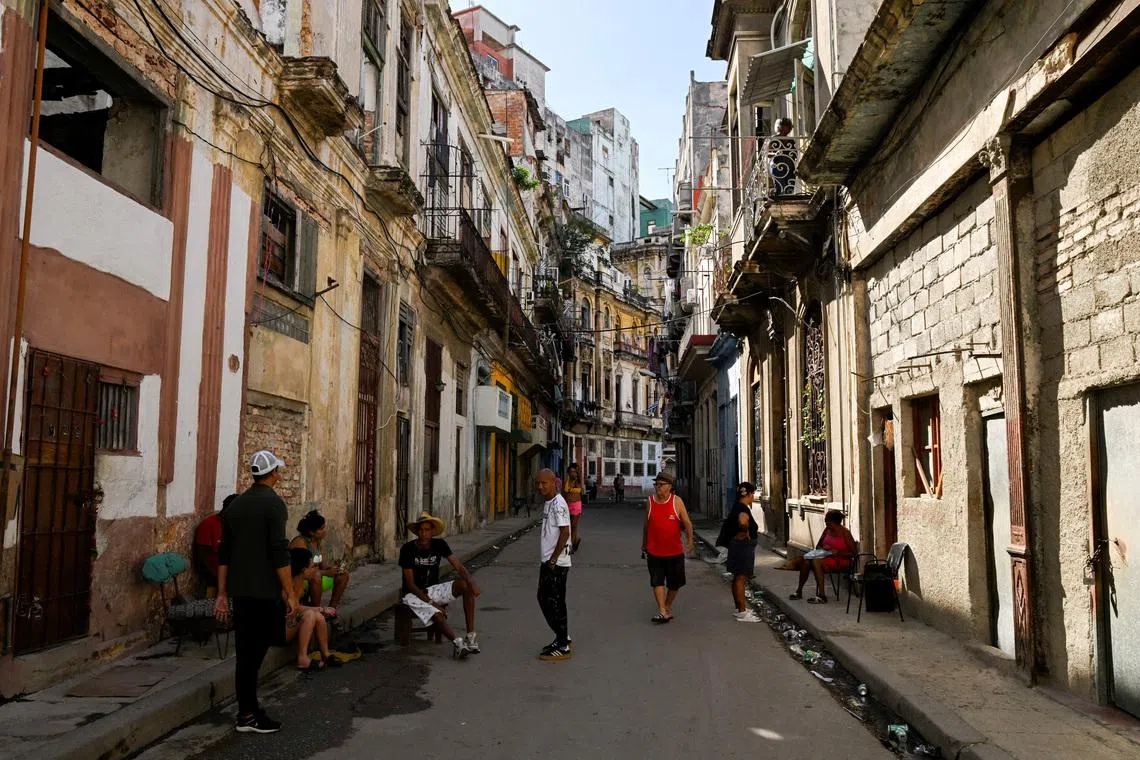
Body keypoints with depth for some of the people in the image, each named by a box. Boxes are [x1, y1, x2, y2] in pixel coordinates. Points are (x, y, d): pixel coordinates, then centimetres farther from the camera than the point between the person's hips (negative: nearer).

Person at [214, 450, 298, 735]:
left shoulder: (236, 504, 12)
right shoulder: (273, 503, -11)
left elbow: (224, 554, 14)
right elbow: (279, 553, -16)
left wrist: (222, 594, 19)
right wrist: (290, 593, -12)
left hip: (240, 590, 7)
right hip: (264, 592, -7)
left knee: (246, 651, 13)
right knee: (253, 652, -2)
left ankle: (248, 709, 21)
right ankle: (248, 715, 3)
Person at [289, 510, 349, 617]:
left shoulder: (320, 541, 1)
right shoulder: (300, 543, -24)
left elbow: (323, 563, 3)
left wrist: (334, 568, -18)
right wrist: (326, 572, -30)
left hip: (315, 580, 8)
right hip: (299, 582, -8)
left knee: (343, 573, 0)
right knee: (315, 574, -37)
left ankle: (332, 607, 1)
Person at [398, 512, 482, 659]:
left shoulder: (439, 545, -2)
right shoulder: (408, 549, -14)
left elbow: (458, 566, -12)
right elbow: (410, 584, -14)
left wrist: (472, 580, -33)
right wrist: (432, 603, -22)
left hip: (434, 589, 4)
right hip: (414, 594, -4)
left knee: (466, 584, -21)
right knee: (437, 614, -33)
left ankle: (471, 636, -28)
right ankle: (459, 642, -55)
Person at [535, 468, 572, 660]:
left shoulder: (558, 504, -17)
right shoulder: (548, 503, 13)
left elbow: (564, 532, -22)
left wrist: (553, 559, -20)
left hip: (557, 563, -10)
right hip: (548, 561, 10)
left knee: (555, 602, -4)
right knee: (544, 598, 17)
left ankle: (562, 647, 5)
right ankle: (563, 637, 28)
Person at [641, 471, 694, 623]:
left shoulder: (677, 501, -4)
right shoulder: (650, 501, 1)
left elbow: (687, 523, -6)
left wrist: (689, 539, -21)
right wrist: (644, 544, 18)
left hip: (674, 551, 0)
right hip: (654, 551, 0)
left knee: (674, 583, 11)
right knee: (657, 581, -8)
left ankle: (667, 607, 30)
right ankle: (662, 611, -6)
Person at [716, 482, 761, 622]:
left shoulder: (737, 507, 12)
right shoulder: (743, 509, -19)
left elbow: (730, 522, 25)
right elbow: (742, 521, -40)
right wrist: (746, 534, -25)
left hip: (737, 546, 11)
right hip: (743, 546, -11)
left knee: (739, 579, 16)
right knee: (741, 579, -5)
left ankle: (740, 608, 26)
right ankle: (742, 612, -1)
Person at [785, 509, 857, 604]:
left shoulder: (845, 532, -10)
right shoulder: (827, 530, 8)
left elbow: (853, 553, -10)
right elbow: (818, 546, 16)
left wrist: (837, 552, -22)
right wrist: (823, 548, -7)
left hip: (841, 560, -6)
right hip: (826, 556, 6)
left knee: (816, 562, -34)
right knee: (805, 562, -22)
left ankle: (822, 596, -34)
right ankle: (799, 591, -14)